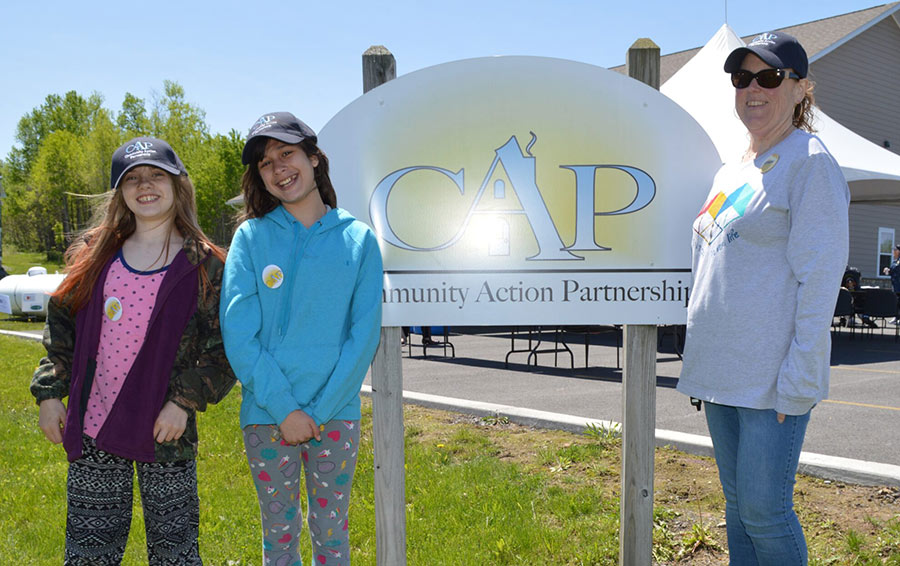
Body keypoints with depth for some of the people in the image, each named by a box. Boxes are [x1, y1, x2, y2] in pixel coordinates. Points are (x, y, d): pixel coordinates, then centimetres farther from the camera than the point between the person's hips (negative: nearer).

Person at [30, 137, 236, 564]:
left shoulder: (203, 265, -6)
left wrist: (184, 401, -13)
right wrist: (49, 392, 6)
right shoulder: (97, 254, 6)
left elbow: (226, 347, -6)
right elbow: (61, 323, 12)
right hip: (92, 430, 3)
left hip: (165, 431, -3)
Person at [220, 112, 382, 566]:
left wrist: (320, 410, -11)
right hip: (266, 414, 0)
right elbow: (238, 333, -6)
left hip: (336, 414, 0)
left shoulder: (359, 240, 1)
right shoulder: (250, 237, 0)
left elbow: (364, 334, -4)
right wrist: (284, 409, -13)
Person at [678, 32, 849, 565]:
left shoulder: (810, 163, -8)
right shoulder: (731, 171, 16)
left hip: (773, 378, -8)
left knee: (765, 512, -2)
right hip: (722, 372, 8)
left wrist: (798, 383, -18)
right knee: (739, 504, 16)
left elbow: (818, 282, -14)